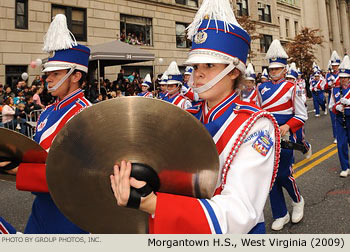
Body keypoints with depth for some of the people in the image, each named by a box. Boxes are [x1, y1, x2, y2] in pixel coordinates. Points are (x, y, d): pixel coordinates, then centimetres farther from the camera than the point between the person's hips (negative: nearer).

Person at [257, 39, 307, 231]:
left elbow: (302, 115, -3)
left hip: (284, 137, -4)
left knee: (283, 174, -1)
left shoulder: (291, 88, -4)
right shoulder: (262, 88, 8)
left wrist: (287, 126, -18)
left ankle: (298, 201, 32)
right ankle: (280, 215, 19)